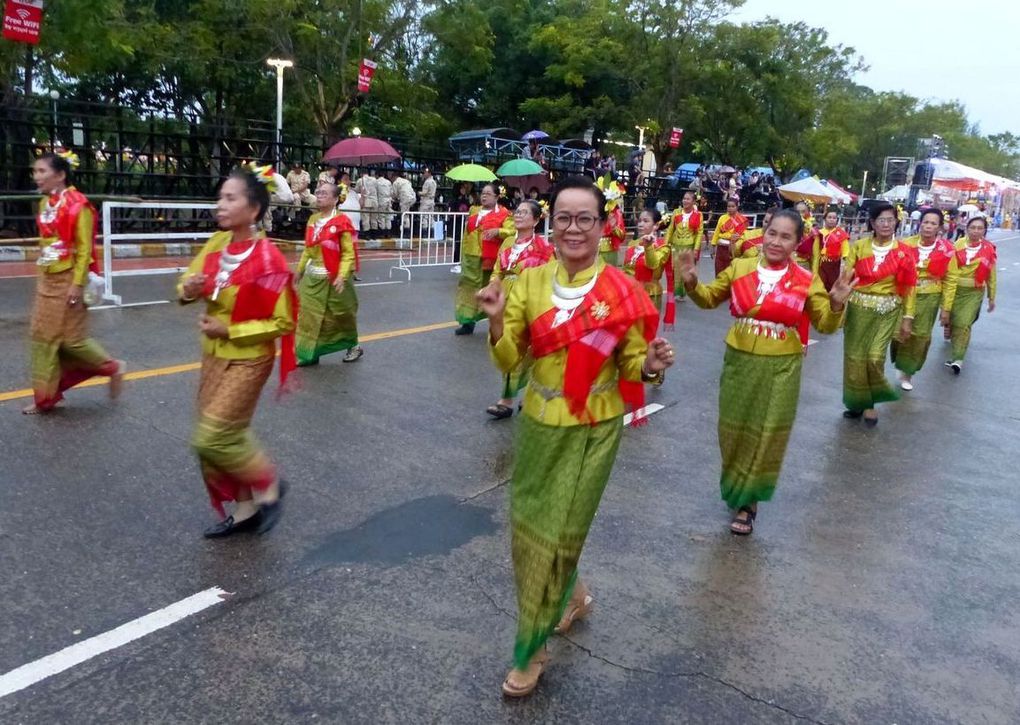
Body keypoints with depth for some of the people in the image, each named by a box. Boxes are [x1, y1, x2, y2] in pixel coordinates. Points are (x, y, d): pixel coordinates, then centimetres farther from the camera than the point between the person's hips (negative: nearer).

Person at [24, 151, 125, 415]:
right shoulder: (45, 203, 9)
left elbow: (84, 249, -16)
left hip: (69, 281, -8)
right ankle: (46, 397, 16)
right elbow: (45, 242, 17)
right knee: (41, 336, 8)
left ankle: (113, 367, 22)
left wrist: (78, 284, -19)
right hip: (46, 281, 8)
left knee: (71, 338, -1)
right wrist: (42, 276, 17)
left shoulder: (77, 204, -15)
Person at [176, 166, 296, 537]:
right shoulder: (217, 243, -1)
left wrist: (230, 330, -21)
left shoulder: (268, 259, -22)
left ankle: (268, 485, 17)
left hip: (247, 360, -7)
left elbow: (282, 323, -18)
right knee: (222, 436, 14)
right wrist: (188, 290, -14)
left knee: (211, 439, -7)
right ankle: (245, 509, 30)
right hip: (213, 355, 7)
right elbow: (189, 283, 10)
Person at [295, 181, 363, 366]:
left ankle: (353, 346, 31)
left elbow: (349, 253, -15)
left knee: (341, 315, 9)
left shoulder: (342, 222, -13)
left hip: (333, 279, -6)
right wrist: (300, 270, 16)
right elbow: (308, 249, 15)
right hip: (312, 278, 6)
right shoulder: (313, 219, 8)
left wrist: (342, 276, -25)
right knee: (307, 315, 3)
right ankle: (308, 353, 12)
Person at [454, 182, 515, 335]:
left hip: (490, 258, -6)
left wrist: (498, 231, -30)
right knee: (468, 287, 4)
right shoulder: (474, 211, 17)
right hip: (471, 257, 6)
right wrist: (463, 253, 23)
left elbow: (512, 232, -14)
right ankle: (468, 322, 10)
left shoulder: (503, 214, -3)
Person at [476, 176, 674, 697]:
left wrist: (650, 365, -26)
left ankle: (532, 648, 24)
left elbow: (629, 367, -4)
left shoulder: (622, 291, -10)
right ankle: (571, 595, 46)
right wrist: (497, 322, -25)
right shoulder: (530, 282, -4)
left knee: (558, 532, 4)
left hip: (593, 429, -3)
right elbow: (508, 362, -6)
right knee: (528, 527, 15)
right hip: (538, 423, 4)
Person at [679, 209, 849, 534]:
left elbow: (825, 325, 0)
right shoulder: (739, 268, -2)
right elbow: (709, 299, 10)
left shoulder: (807, 281, -6)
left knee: (767, 436, 5)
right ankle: (734, 487, 40)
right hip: (739, 361, 2)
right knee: (734, 430, 14)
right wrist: (692, 284, -9)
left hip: (781, 368, -2)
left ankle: (748, 502, 22)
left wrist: (836, 305, -20)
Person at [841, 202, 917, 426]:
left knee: (875, 357, -11)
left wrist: (908, 317, 1)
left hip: (888, 311, -1)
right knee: (854, 357, 3)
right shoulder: (858, 247, 0)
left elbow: (909, 287, 2)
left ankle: (871, 402, 13)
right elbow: (845, 278, -2)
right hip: (858, 308, 2)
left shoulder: (904, 252, -2)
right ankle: (858, 401, 24)